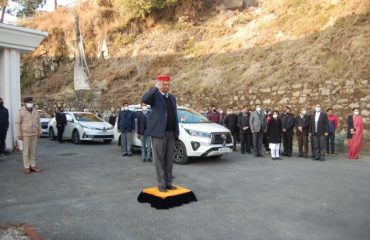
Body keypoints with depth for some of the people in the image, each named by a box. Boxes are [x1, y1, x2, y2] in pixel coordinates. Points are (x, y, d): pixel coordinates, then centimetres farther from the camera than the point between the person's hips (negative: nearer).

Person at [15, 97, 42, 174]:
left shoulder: (35, 111, 11)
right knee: (26, 151, -1)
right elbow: (17, 123, -6)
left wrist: (39, 132, 14)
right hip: (26, 134, -5)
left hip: (34, 134, 5)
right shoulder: (21, 112, -5)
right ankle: (26, 167, 6)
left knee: (33, 151, 7)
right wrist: (19, 134, -10)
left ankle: (33, 166, 14)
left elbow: (38, 122, 17)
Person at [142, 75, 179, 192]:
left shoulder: (172, 97, 17)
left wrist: (177, 131, 13)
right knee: (159, 159, 1)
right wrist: (156, 88, -26)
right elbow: (144, 99, -25)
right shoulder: (155, 95, -2)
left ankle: (168, 182, 19)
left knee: (169, 159, 10)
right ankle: (161, 183, 8)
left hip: (171, 133, 6)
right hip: (159, 132, -6)